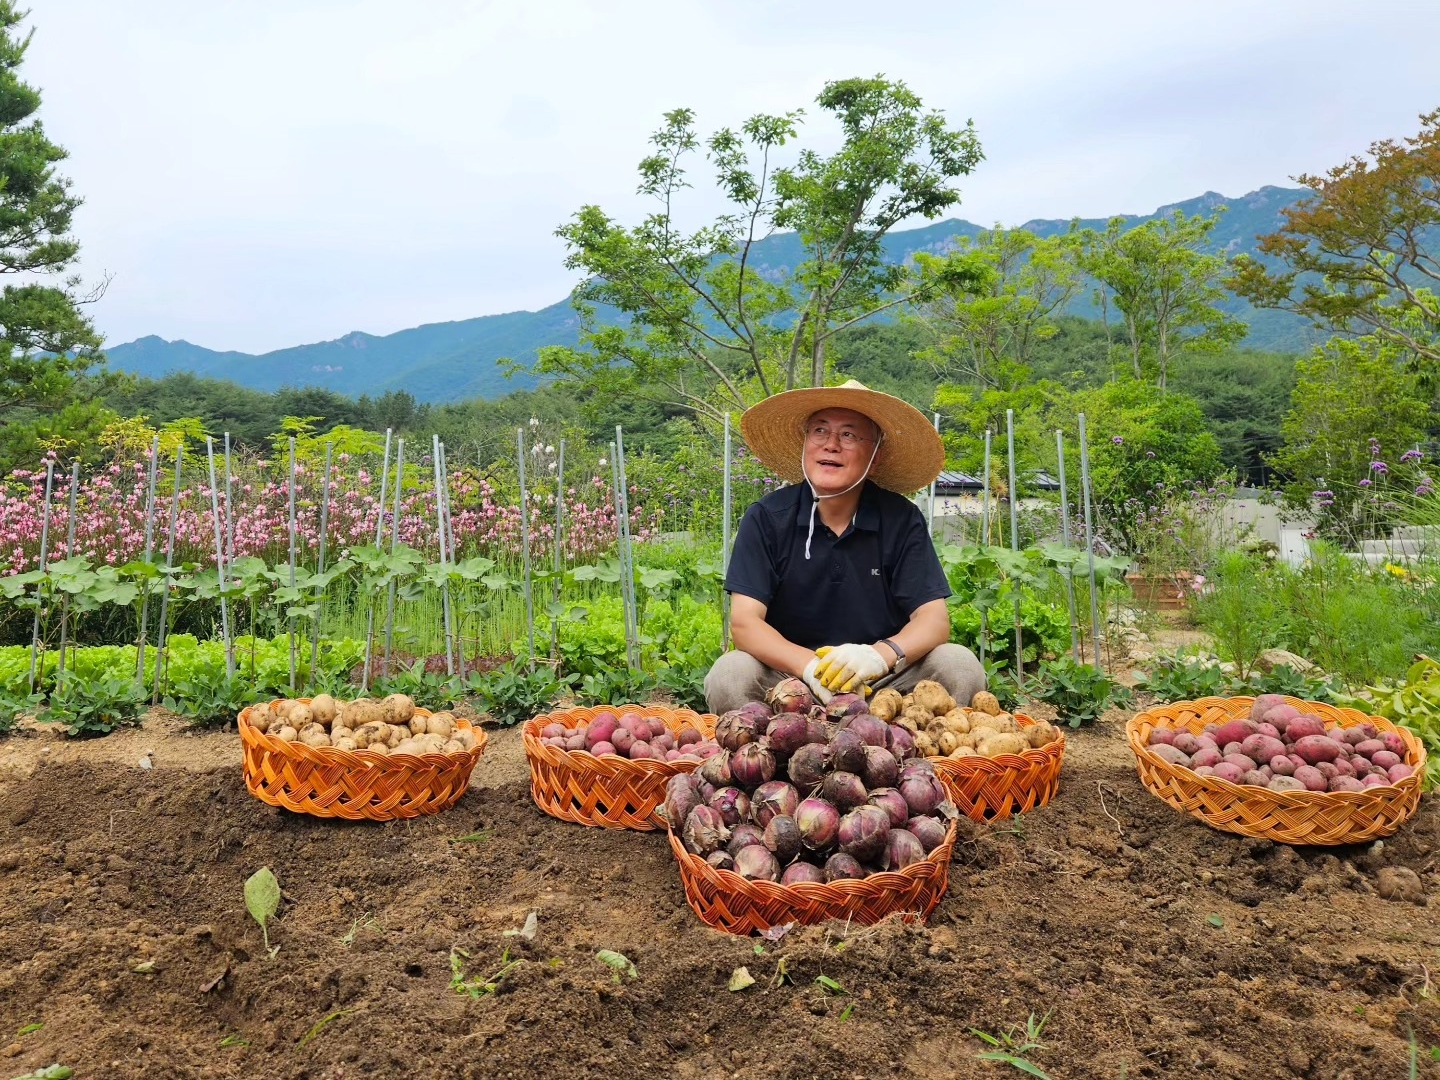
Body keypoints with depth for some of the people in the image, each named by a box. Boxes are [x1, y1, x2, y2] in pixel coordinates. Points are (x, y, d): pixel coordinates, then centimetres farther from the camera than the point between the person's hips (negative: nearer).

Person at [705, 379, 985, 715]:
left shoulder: (902, 520, -3)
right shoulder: (766, 519, -6)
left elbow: (934, 619, -9)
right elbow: (744, 622, -13)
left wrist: (881, 654, -32)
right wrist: (809, 665, -32)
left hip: (882, 681, 2)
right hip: (790, 675, -1)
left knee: (961, 667, -22)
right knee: (728, 675, -30)